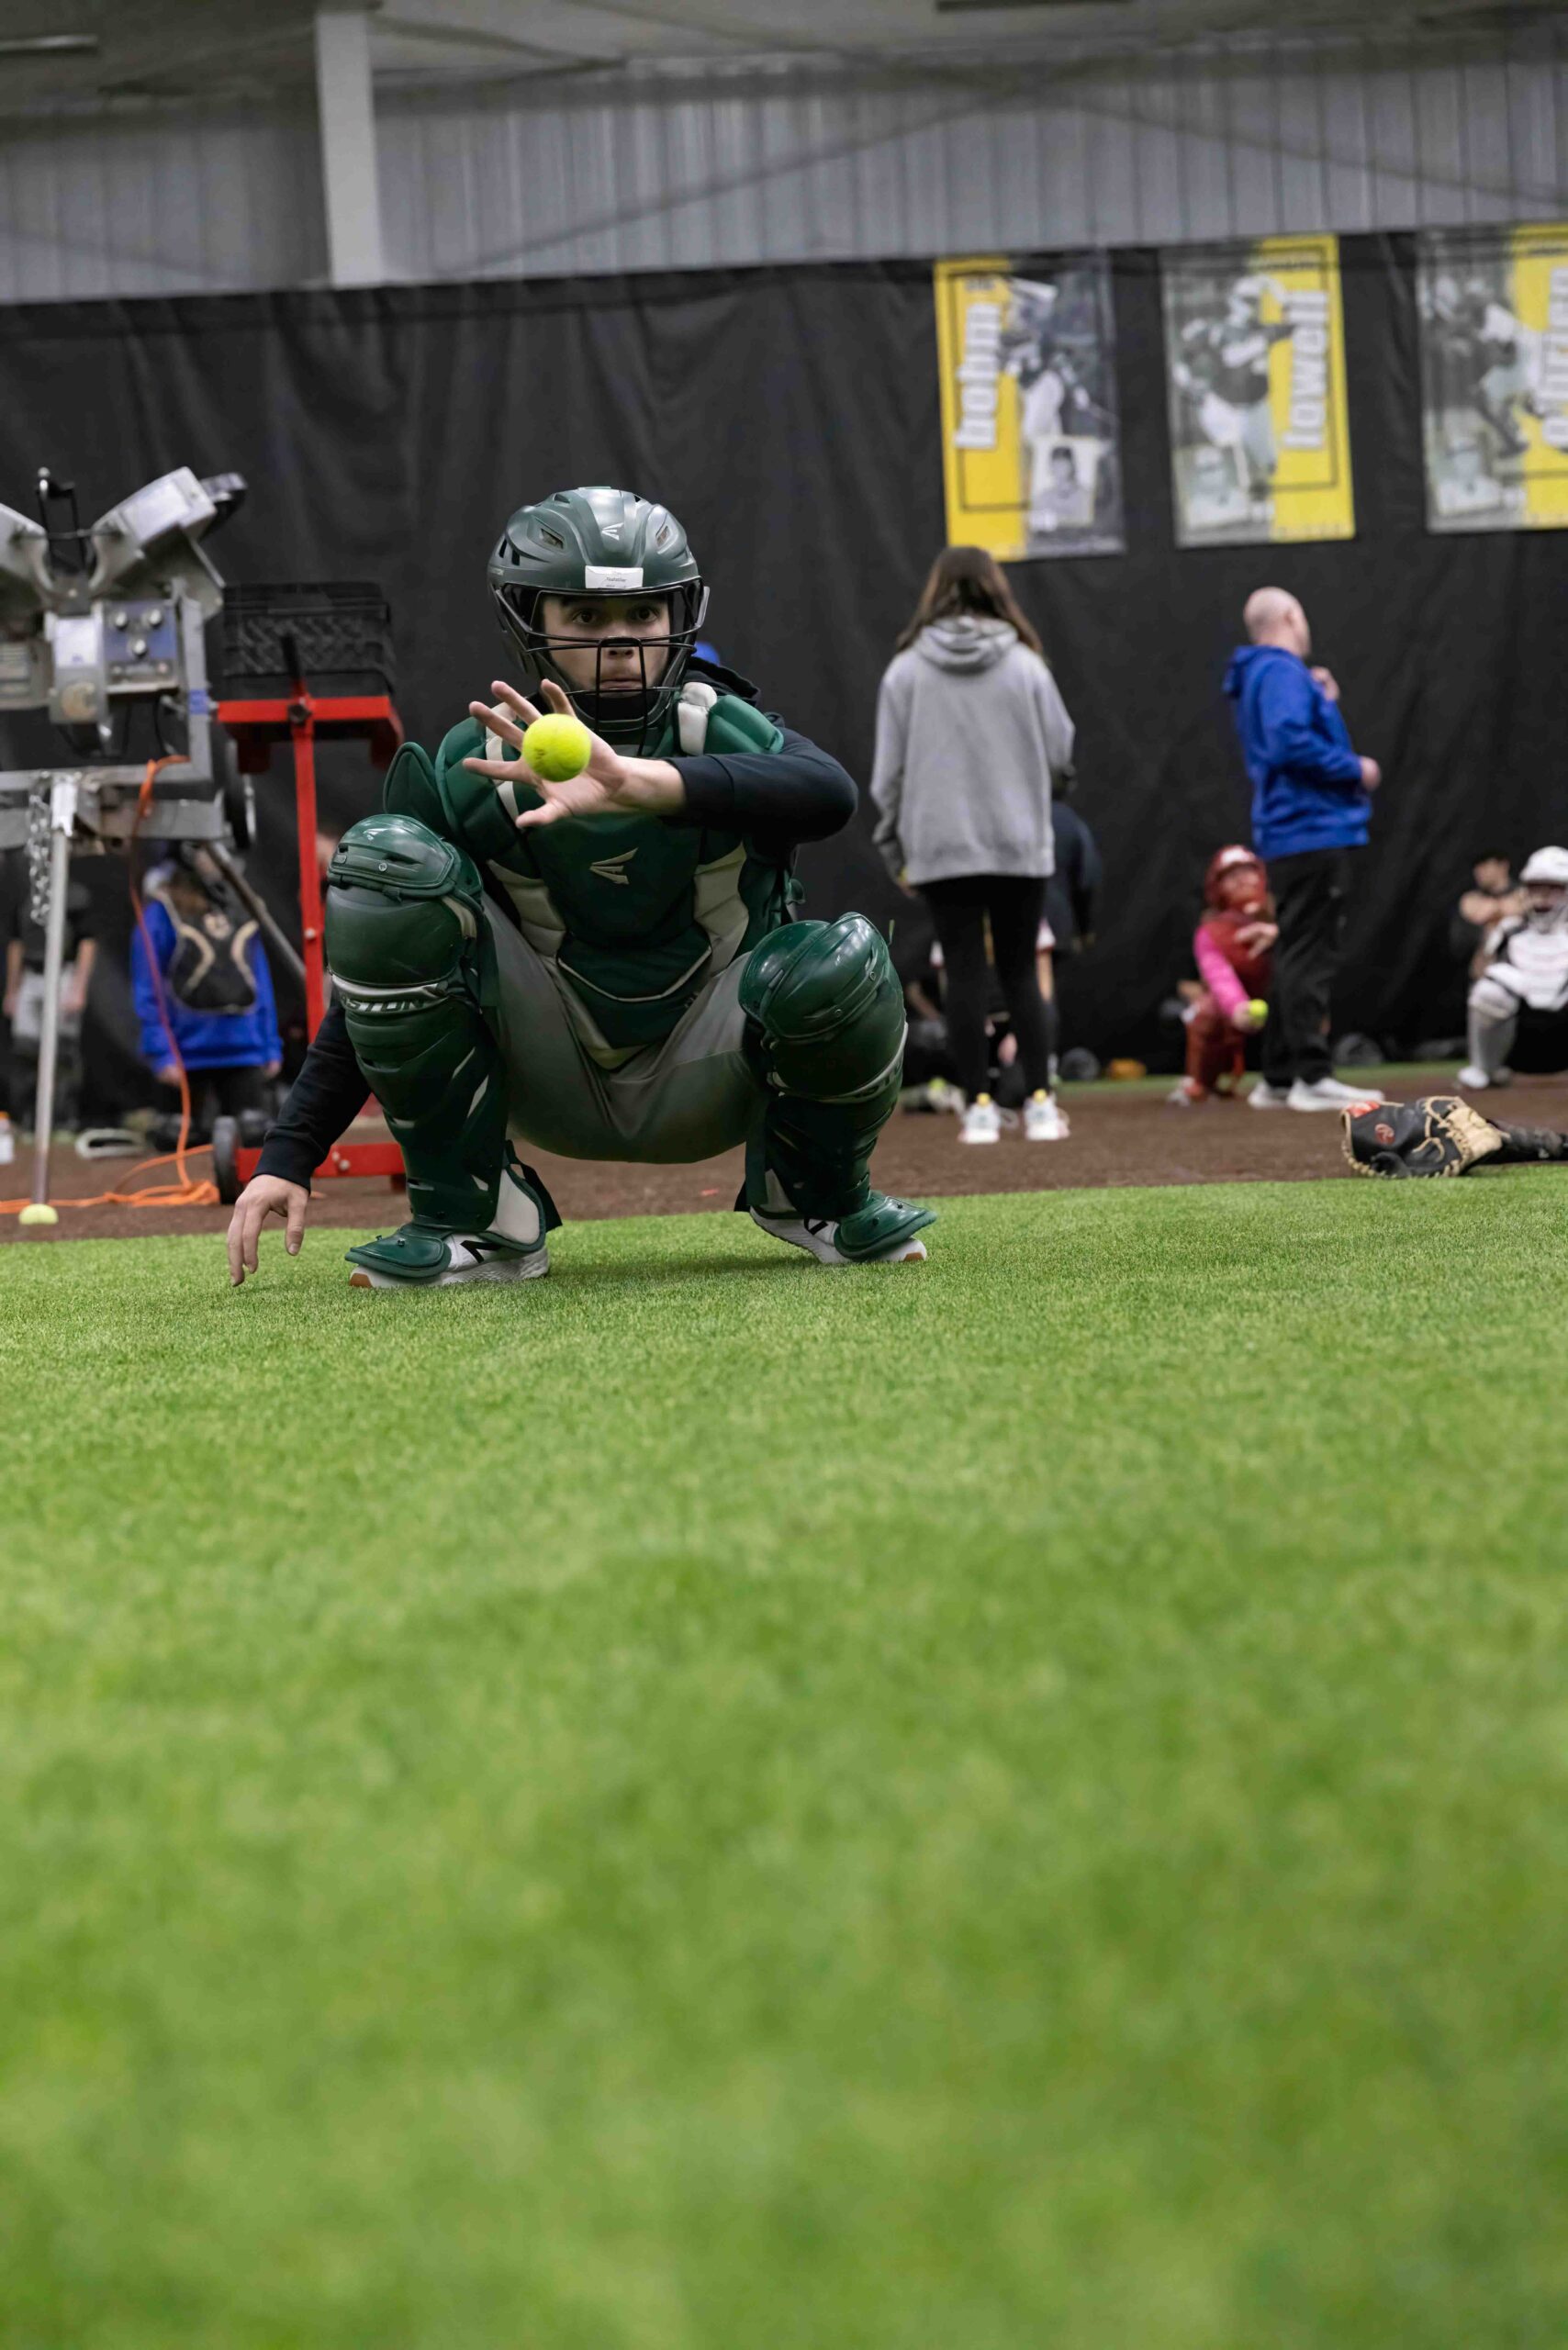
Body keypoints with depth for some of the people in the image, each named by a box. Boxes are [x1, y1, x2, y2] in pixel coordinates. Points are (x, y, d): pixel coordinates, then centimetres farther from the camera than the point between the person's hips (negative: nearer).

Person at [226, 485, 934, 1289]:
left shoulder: (722, 733, -14)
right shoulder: (467, 773, -11)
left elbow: (829, 793, -40)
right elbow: (383, 974, -6)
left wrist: (637, 785, -56)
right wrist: (289, 1159, -14)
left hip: (706, 1085, -1)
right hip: (554, 1088, 1)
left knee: (838, 958, -33)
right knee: (387, 859, -21)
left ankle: (820, 1193, 4)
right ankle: (470, 1221, -10)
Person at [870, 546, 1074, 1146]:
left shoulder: (905, 670, -1)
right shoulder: (1025, 665, -2)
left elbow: (888, 771, 1)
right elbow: (1062, 753, 3)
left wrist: (895, 847, 11)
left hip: (941, 847, 0)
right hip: (1019, 845, 0)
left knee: (965, 974, 3)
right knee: (1020, 972, 8)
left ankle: (979, 1106, 0)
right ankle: (1040, 1102, 3)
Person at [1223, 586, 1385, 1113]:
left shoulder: (1267, 675, 20)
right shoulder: (1282, 673, -10)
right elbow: (1291, 743, -24)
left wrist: (1323, 705, 17)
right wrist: (1355, 770, -15)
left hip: (1287, 837, 10)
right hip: (1312, 828, -10)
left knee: (1298, 956, 14)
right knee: (1310, 956, -11)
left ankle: (1278, 1079, 17)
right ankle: (1311, 1076, -13)